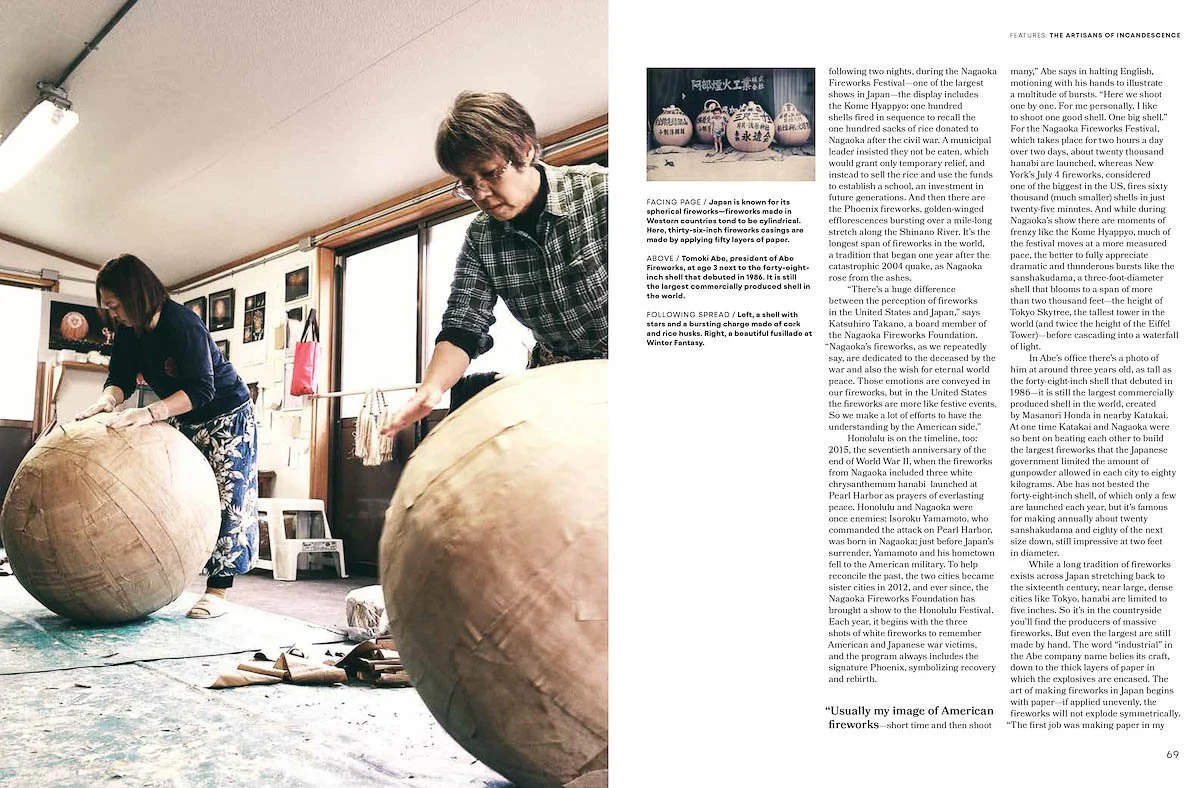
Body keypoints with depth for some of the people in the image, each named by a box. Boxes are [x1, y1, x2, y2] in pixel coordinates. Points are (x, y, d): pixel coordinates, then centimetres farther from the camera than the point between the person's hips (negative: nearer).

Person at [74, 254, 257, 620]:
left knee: (224, 499, -10)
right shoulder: (129, 331, -6)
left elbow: (201, 389, -36)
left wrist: (148, 414, -47)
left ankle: (217, 592, -9)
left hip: (227, 415, -8)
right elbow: (120, 379, -8)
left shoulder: (182, 323, -30)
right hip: (184, 421, 8)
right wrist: (107, 400, -31)